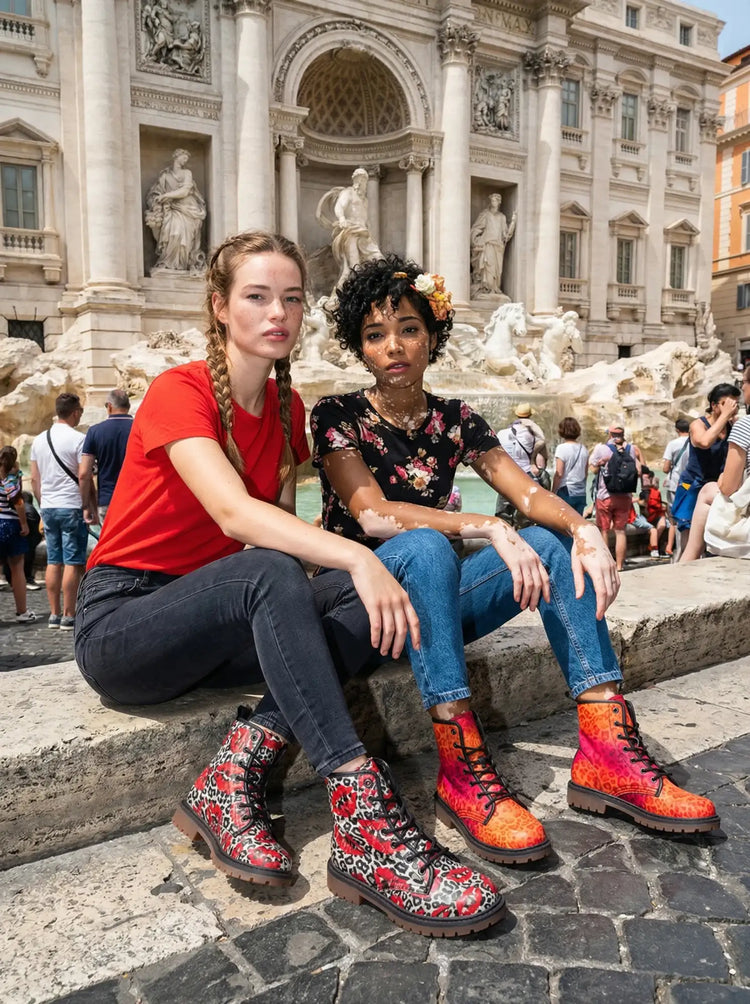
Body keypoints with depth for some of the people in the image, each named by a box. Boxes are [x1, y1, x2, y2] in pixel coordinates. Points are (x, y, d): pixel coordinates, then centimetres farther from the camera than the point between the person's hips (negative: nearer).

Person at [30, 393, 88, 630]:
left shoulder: (39, 440, 10)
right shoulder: (78, 439, -10)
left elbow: (35, 480, 13)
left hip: (48, 507, 6)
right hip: (72, 507, -6)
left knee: (53, 561, 10)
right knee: (73, 563, -2)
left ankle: (54, 614, 14)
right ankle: (69, 616, 0)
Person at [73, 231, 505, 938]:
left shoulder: (286, 406, 7)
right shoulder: (179, 391, -14)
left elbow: (280, 521, 4)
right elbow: (235, 514, -31)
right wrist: (357, 556, -41)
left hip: (219, 626, 6)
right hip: (119, 621, -6)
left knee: (362, 596, -19)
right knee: (268, 574, -37)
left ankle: (233, 774, -25)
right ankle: (363, 830, -39)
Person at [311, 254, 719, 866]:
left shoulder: (455, 420, 7)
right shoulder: (337, 417, -5)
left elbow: (529, 493, -4)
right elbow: (371, 513, -21)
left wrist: (583, 527, -26)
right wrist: (489, 529, -30)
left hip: (436, 598, 5)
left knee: (555, 543, -16)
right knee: (425, 546, -36)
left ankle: (607, 754, -24)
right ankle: (461, 774, -36)